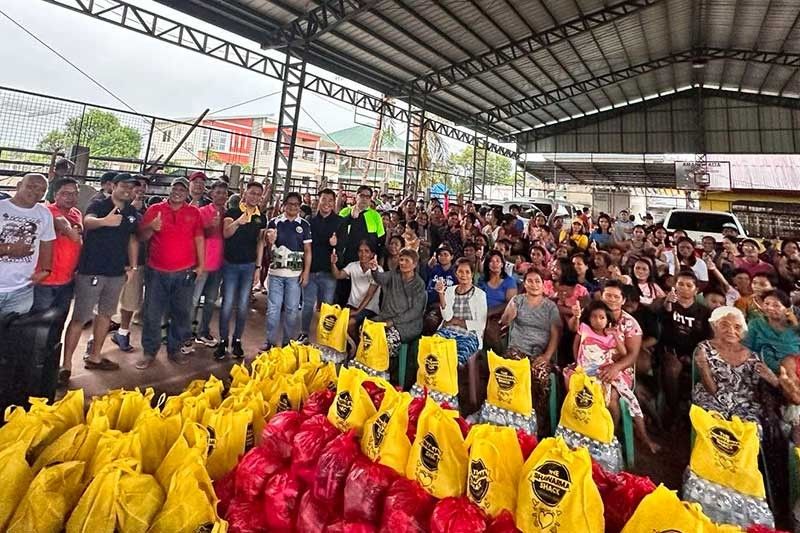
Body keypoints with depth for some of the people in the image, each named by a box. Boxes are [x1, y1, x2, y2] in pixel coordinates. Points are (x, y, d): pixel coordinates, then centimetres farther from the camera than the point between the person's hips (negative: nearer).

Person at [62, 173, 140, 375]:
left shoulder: (132, 213, 8)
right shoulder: (98, 205, -7)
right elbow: (87, 222, -28)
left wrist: (133, 265, 9)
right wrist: (104, 221, -51)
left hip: (117, 272, 6)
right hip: (91, 270, -6)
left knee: (105, 314, 15)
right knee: (80, 318, -2)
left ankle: (94, 357, 29)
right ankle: (66, 364, 9)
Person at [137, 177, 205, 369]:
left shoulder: (194, 212, 5)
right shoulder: (155, 209, 4)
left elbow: (199, 239, 4)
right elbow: (142, 236, 5)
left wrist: (201, 264, -1)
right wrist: (151, 228, -17)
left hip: (184, 272, 0)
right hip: (157, 271, 0)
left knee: (181, 313, 8)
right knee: (152, 313, 5)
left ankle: (175, 349, 23)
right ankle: (149, 352, 19)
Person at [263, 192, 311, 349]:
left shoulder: (304, 225, 4)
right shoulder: (274, 222, 3)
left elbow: (308, 250, 4)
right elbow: (267, 246, 2)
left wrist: (306, 272, -4)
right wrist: (270, 241, -22)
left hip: (295, 273, 0)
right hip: (276, 272, 0)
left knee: (292, 309, 6)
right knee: (273, 308, 4)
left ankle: (288, 342, 17)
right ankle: (270, 341, 15)